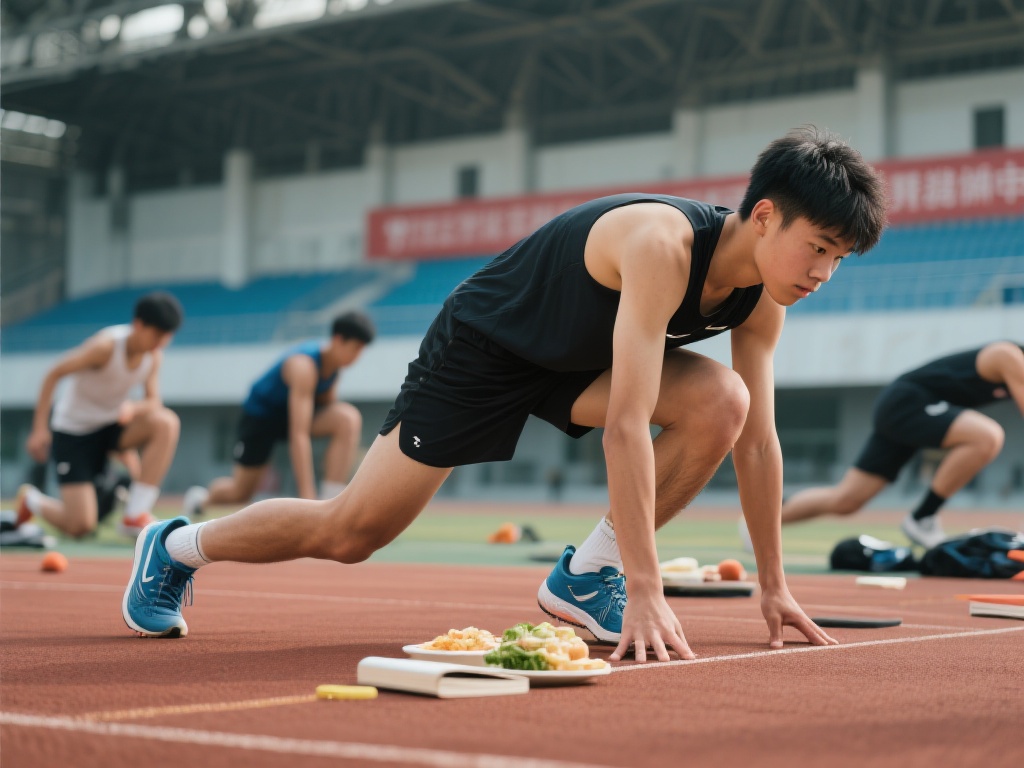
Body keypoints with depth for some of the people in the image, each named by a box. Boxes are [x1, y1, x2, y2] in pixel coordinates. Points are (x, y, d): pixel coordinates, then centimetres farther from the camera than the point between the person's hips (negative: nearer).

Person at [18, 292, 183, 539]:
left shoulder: (154, 355, -8)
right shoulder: (106, 345, -26)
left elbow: (154, 401, -4)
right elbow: (54, 374, -18)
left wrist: (133, 408, -29)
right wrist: (39, 429, -19)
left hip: (112, 425, 6)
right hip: (73, 430, -6)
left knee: (166, 422, -26)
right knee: (81, 526, -14)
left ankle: (135, 516, -19)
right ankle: (30, 499, 21)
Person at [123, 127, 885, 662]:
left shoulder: (762, 298, -14)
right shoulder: (661, 245, -38)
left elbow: (759, 438, -5)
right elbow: (627, 425, -42)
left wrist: (773, 586, -5)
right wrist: (648, 592, -42)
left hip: (577, 360, 7)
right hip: (482, 345, -6)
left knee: (722, 403, -20)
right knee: (350, 533, -3)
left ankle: (588, 573, -4)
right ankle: (177, 546, 24)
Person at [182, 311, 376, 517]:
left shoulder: (334, 361, -12)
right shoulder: (303, 366, -36)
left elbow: (326, 410, 5)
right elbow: (299, 434, -41)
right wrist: (307, 494, -44)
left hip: (297, 409, 6)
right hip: (261, 411, -6)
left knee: (349, 419, -26)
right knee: (240, 494, 6)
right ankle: (202, 496, 43)